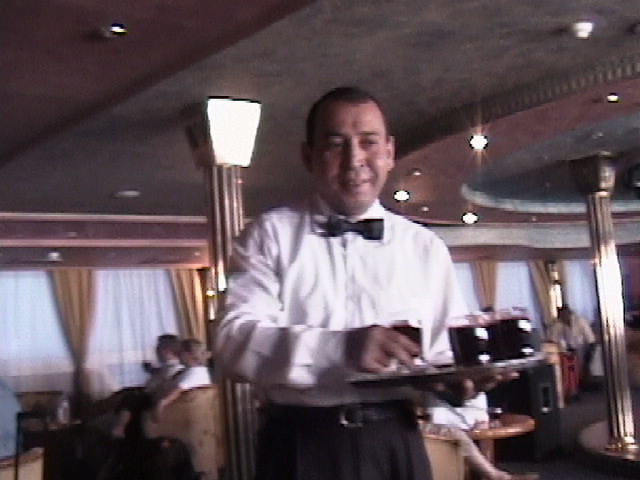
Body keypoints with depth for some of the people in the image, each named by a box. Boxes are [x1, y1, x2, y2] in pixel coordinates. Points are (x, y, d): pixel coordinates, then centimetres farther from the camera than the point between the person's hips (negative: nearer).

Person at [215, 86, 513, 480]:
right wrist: (340, 347, -26)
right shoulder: (271, 234, 0)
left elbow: (445, 352, 8)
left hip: (395, 445, 3)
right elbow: (235, 340, -12)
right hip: (300, 447, -2)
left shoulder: (425, 246, 8)